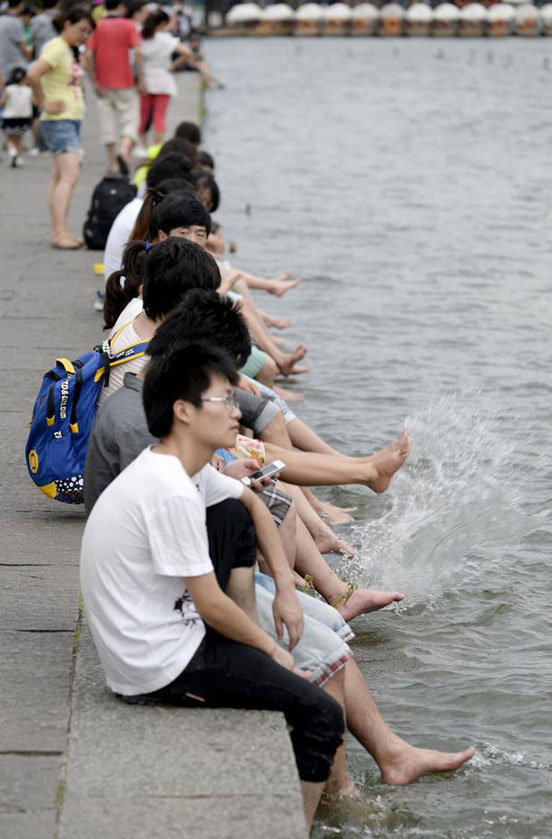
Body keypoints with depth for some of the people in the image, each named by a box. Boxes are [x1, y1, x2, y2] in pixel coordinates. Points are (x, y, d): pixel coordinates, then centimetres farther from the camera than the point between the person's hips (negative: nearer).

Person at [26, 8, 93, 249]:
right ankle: (60, 232, -22)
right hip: (59, 121, -10)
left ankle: (57, 232, 12)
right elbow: (33, 74, -28)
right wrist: (43, 104, -20)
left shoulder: (68, 50, 17)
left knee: (59, 177, 10)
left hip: (71, 121, 10)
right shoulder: (57, 48, -14)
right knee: (70, 174, -18)